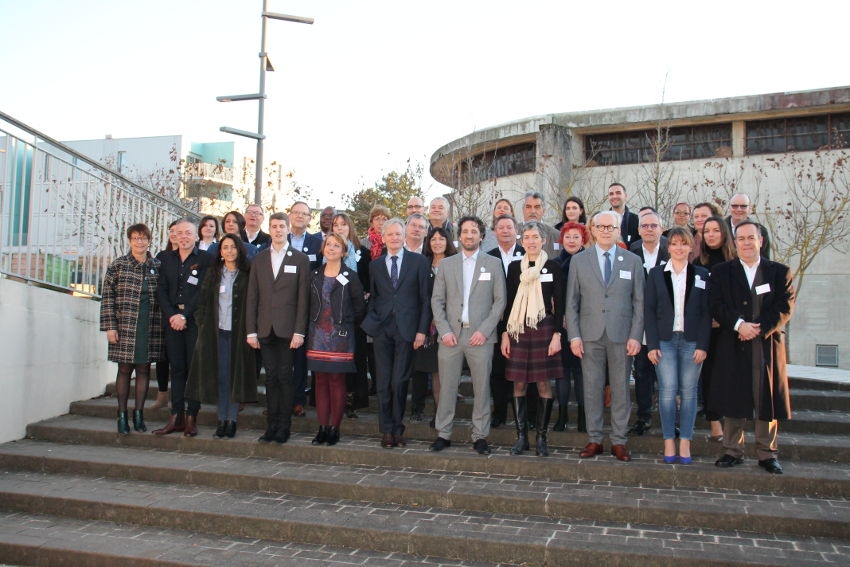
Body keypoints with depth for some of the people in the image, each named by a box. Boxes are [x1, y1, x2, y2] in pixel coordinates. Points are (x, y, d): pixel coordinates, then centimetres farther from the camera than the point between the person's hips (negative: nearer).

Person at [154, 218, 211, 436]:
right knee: (177, 369, 6)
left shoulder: (205, 259, -1)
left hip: (195, 321, -4)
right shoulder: (167, 258, 13)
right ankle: (176, 417, 9)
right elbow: (161, 290, 8)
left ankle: (191, 418, 3)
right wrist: (171, 316, -5)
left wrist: (184, 315, -12)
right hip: (173, 320, 4)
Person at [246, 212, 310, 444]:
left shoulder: (300, 259, 3)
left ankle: (284, 427, 6)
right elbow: (252, 297, 10)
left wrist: (299, 331, -9)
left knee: (285, 377, -2)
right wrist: (251, 331, 3)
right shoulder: (259, 259, 12)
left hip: (287, 329, -3)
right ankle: (271, 425, 13)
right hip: (265, 329, 3)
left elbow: (303, 298, -2)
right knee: (271, 378, 6)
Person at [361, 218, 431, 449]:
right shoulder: (375, 264, 13)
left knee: (400, 382, -1)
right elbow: (373, 297, 17)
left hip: (406, 328, -2)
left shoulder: (418, 261, 4)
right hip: (382, 329, 2)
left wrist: (422, 330, -4)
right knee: (384, 382, 4)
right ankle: (386, 430, 14)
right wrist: (370, 319, -1)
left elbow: (425, 298, 1)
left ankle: (397, 429, 15)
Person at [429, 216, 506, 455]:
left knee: (481, 388, 3)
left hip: (480, 335, -1)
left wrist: (484, 330, -7)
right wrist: (444, 331, -4)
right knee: (447, 387, 4)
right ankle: (443, 434, 14)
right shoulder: (446, 264, 11)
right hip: (451, 335, 1)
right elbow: (437, 300, 8)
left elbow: (500, 300, 3)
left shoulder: (493, 264, 7)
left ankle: (480, 436, 13)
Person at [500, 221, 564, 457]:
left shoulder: (553, 266, 2)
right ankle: (521, 436, 13)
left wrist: (557, 334, -6)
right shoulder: (514, 267, 7)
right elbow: (508, 302, 8)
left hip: (544, 329, -2)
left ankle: (542, 437, 10)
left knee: (544, 384, 1)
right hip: (518, 330, 2)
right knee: (519, 384, 3)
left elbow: (559, 303, 1)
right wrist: (505, 333, 3)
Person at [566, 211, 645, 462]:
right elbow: (572, 302, 4)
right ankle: (594, 439, 15)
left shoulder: (633, 261, 6)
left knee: (620, 389, 5)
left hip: (621, 336, 0)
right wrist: (573, 335, -3)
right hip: (590, 335, 0)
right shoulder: (579, 260, 5)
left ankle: (618, 441, 16)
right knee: (592, 388, 4)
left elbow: (639, 302, 4)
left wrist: (635, 336, -4)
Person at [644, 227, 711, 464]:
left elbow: (706, 312, 4)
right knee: (667, 390, -4)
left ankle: (685, 442, 10)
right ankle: (669, 441, 5)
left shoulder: (701, 274, 7)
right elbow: (649, 310, 3)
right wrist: (652, 344, -5)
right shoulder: (656, 274, 6)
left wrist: (702, 345, -4)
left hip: (692, 341, 1)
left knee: (688, 391, 3)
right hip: (665, 340, -1)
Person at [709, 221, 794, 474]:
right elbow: (716, 305, -3)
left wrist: (760, 329, -14)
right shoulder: (721, 272, 9)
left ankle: (767, 453, 15)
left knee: (768, 400, 4)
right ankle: (733, 451, 13)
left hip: (768, 346, 0)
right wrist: (739, 325, -17)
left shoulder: (779, 272, 9)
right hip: (732, 347, 0)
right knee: (732, 399, 2)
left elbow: (785, 307, -1)